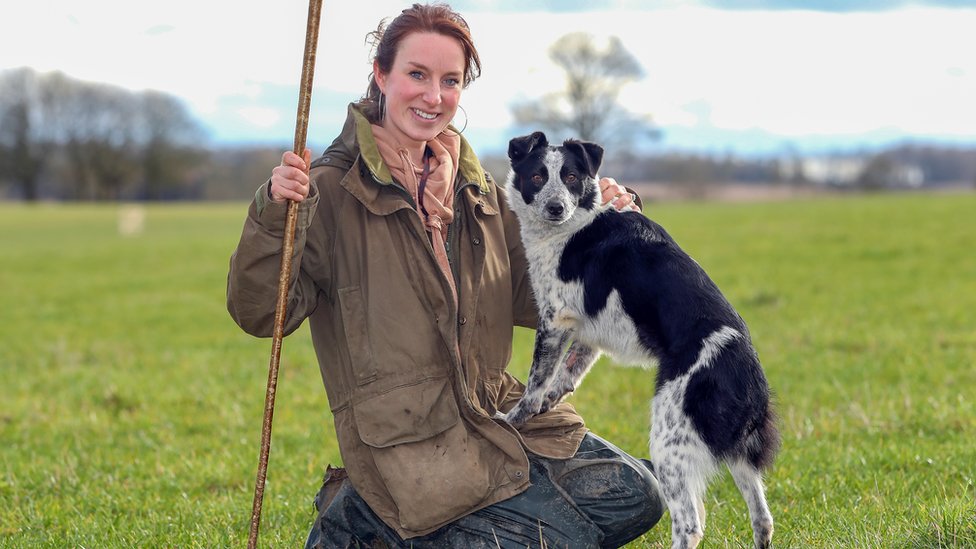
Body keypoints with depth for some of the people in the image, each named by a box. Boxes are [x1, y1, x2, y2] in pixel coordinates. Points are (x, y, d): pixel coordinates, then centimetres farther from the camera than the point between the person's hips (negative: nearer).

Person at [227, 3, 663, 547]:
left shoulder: (478, 191, 11)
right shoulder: (334, 188, -8)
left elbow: (535, 299, 15)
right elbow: (262, 313, -15)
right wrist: (274, 215, -31)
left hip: (499, 413, 7)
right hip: (411, 437, -7)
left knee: (635, 493, 1)